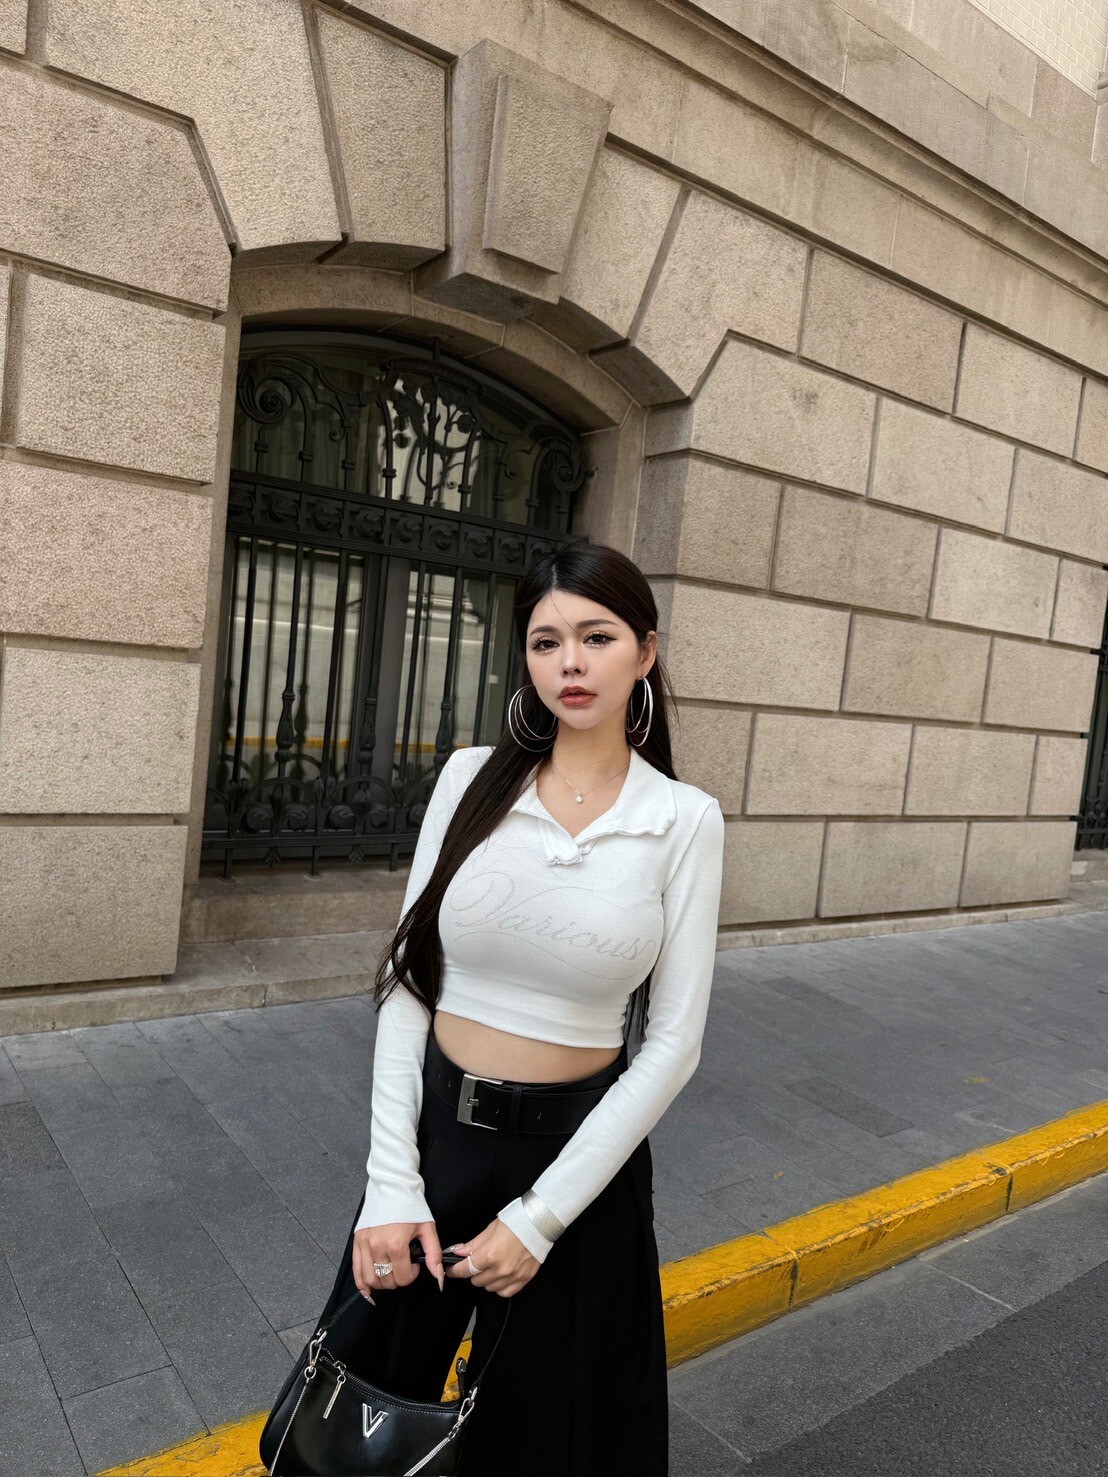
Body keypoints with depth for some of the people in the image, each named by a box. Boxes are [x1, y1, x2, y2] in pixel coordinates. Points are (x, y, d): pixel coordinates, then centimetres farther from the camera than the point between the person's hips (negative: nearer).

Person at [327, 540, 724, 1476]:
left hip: (579, 1147, -1)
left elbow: (673, 1042, -10)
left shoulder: (685, 819, -11)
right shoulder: (472, 778, -7)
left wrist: (541, 1216, -11)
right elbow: (408, 978, -5)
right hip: (433, 1127, 2)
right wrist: (391, 1182, -10)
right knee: (373, 1396, 24)